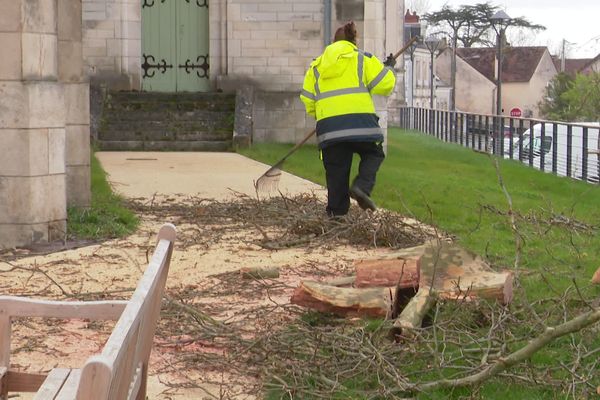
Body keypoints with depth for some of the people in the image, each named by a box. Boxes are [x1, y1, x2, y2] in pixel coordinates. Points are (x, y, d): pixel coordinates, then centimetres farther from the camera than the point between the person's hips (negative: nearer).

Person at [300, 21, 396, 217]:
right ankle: (362, 186, -7)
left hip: (328, 127, 3)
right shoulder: (363, 59, 9)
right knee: (373, 154, 19)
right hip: (360, 122, -3)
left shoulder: (317, 65, 19)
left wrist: (319, 114, 34)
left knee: (336, 174, 9)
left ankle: (337, 214, 9)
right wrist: (389, 68, 22)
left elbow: (307, 98, 17)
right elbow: (384, 85, 2)